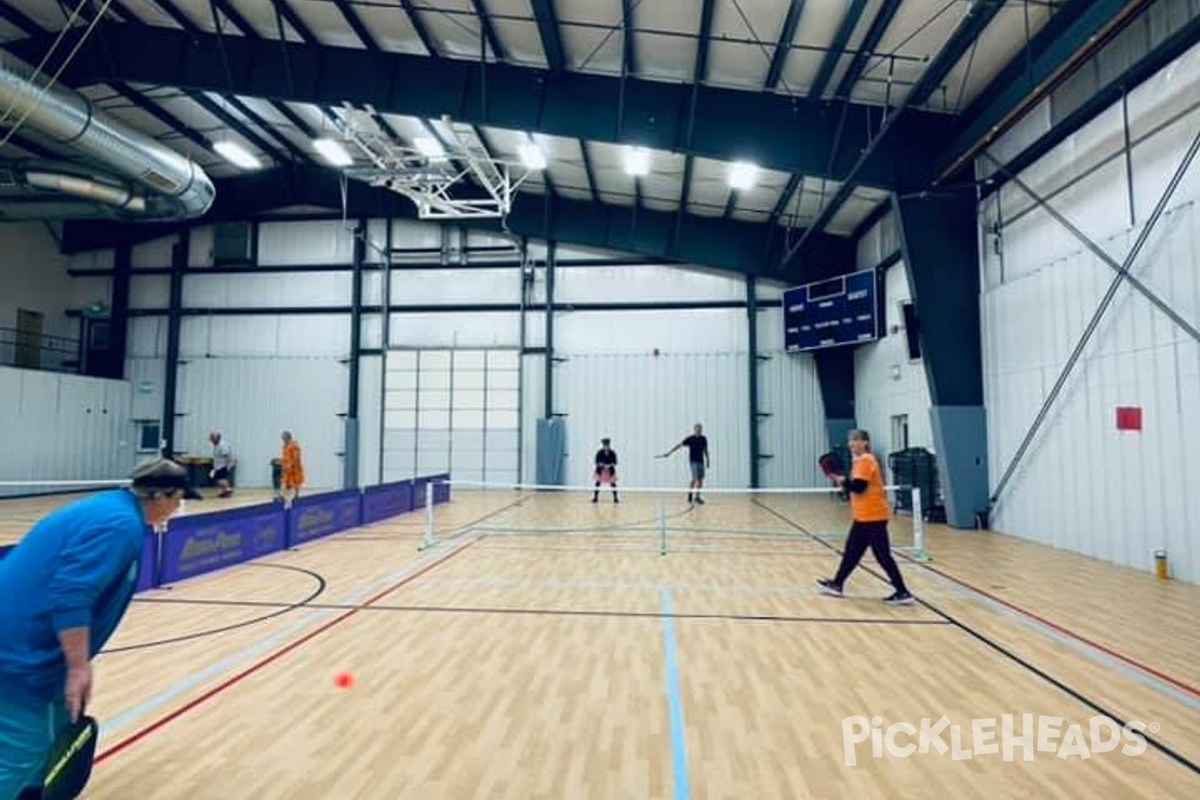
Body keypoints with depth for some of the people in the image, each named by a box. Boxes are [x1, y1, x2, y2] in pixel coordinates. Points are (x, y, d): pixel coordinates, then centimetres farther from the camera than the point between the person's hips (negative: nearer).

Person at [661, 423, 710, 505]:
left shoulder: (704, 439, 5)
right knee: (697, 480, -15)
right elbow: (679, 445, -10)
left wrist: (707, 461, 17)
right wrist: (669, 453, -15)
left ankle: (690, 497, 16)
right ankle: (696, 497, -8)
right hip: (693, 461, -5)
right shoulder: (690, 439, -9)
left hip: (701, 462, 5)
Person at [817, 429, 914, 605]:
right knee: (852, 551, 15)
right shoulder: (861, 460, 15)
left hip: (872, 516, -10)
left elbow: (858, 486, -23)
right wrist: (844, 481, 1)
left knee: (883, 555, -4)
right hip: (865, 516, 10)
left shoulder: (865, 460, -16)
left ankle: (903, 593, 4)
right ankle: (836, 584, 23)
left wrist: (842, 480, -8)